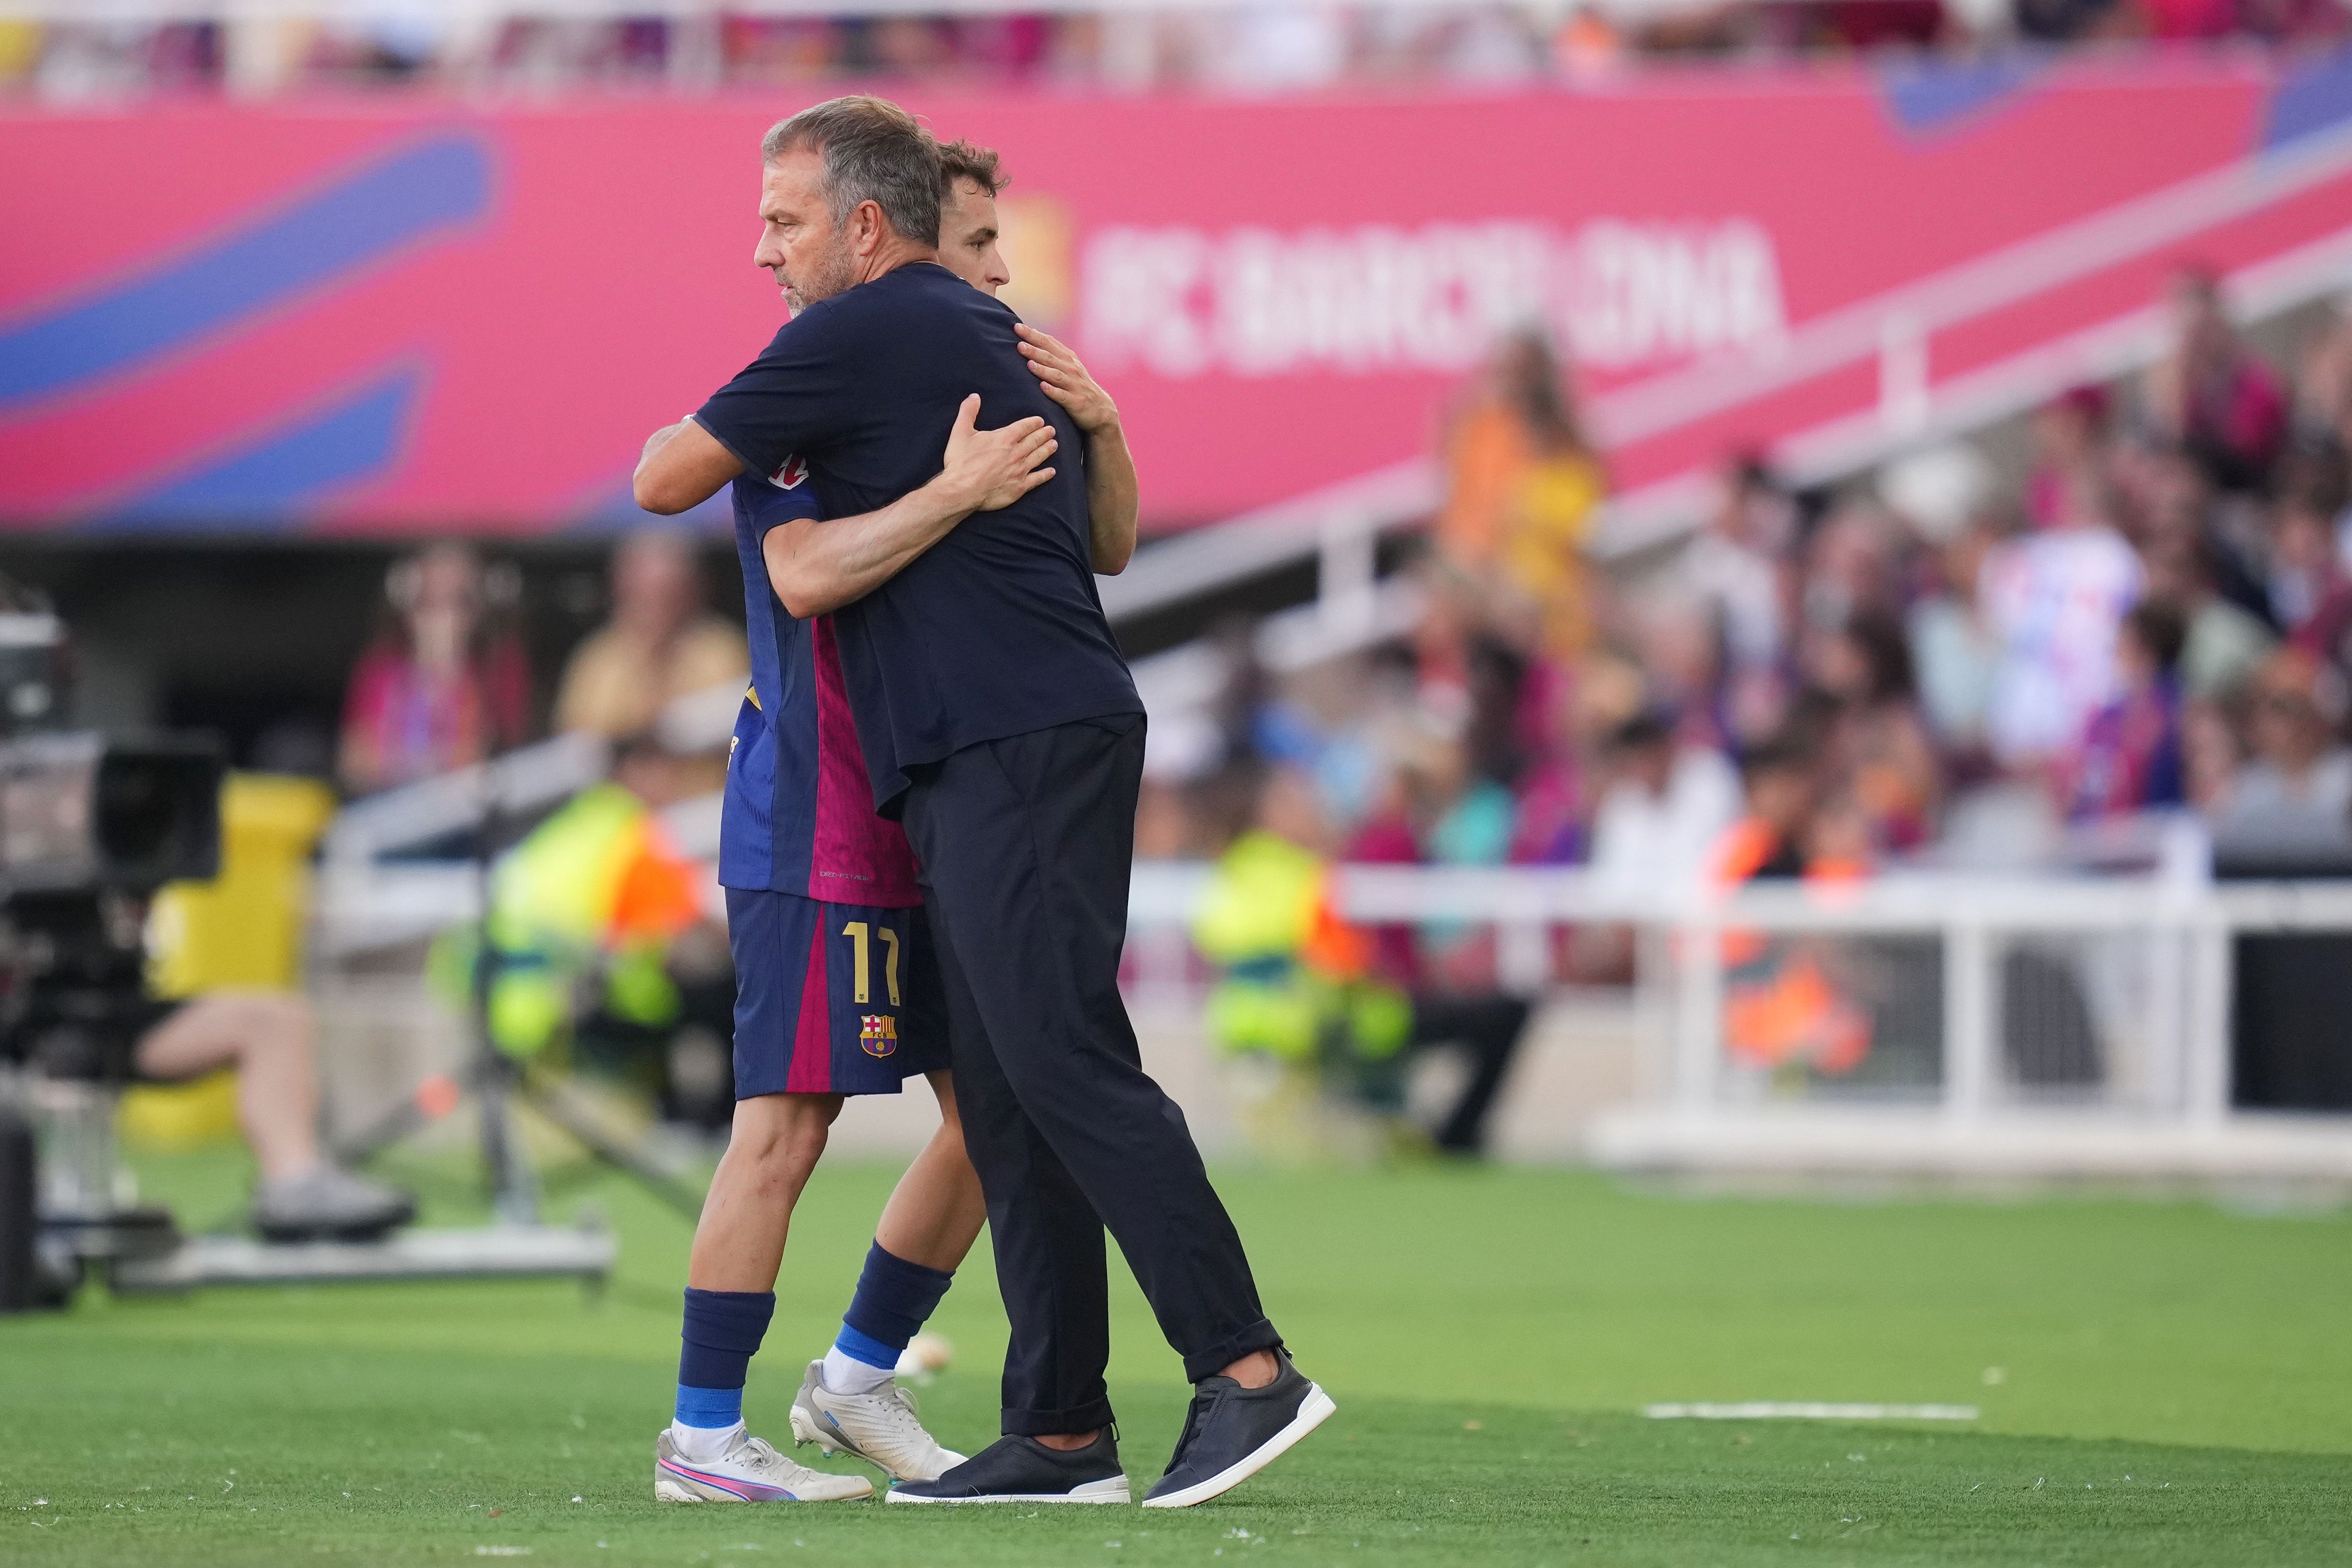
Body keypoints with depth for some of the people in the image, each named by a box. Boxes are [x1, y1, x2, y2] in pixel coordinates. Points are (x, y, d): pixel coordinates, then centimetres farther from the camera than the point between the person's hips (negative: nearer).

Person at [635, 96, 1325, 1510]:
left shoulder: (857, 336, -5)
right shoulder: (1004, 340, 23)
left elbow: (664, 484, 3)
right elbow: (1112, 544, 35)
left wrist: (683, 434, 25)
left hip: (1013, 745, -10)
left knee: (1066, 1064, -15)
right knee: (1008, 1097, 7)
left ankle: (1247, 1370, -20)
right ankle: (1060, 1435, 5)